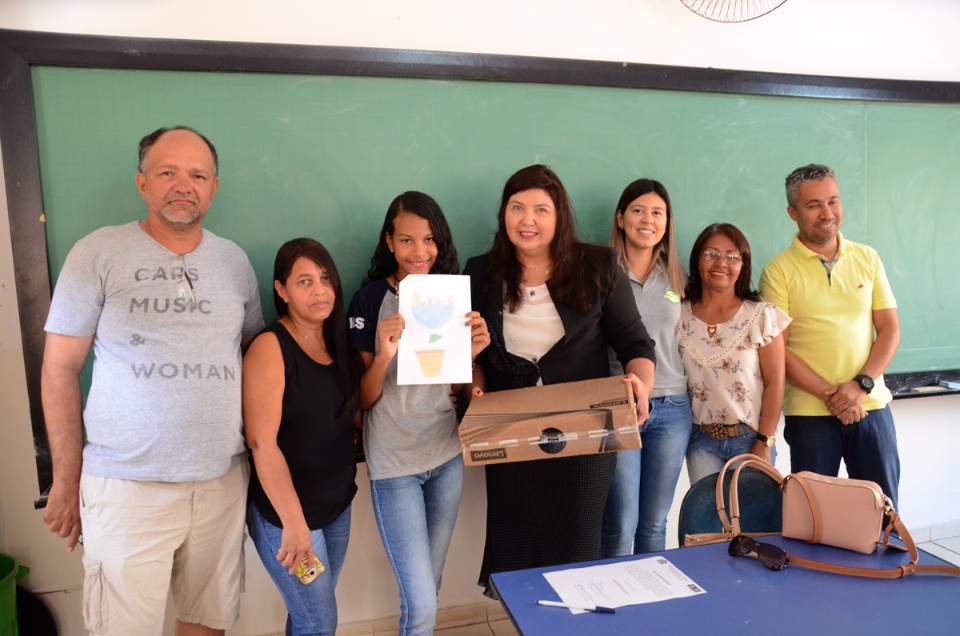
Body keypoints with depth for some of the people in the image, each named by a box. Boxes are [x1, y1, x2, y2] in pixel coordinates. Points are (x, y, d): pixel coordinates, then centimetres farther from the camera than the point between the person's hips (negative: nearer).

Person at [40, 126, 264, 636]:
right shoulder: (97, 254, -3)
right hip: (126, 486, -3)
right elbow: (59, 370, -1)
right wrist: (66, 480, -1)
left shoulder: (234, 261, 8)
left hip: (223, 480, 3)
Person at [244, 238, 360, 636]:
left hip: (337, 505, 6)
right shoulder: (270, 347, -17)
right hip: (286, 513, -6)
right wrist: (293, 522, -24)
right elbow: (262, 444, -23)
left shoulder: (338, 343, 4)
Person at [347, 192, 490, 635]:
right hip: (394, 463, -4)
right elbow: (363, 400, -7)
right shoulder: (370, 300, -9)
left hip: (447, 455, 4)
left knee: (429, 587, 19)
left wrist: (472, 352, -12)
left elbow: (458, 388, 8)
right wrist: (384, 356, -26)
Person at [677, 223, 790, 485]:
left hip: (750, 438, -1)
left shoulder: (762, 316, -4)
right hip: (701, 441, 1)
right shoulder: (680, 316, 0)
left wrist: (764, 443, -8)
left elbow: (774, 384, -4)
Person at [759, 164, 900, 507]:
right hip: (809, 413, -3)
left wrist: (861, 385, -9)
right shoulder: (778, 271, -4)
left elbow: (890, 330, 5)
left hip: (871, 405, 3)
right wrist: (829, 394, -15)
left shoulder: (867, 258, 7)